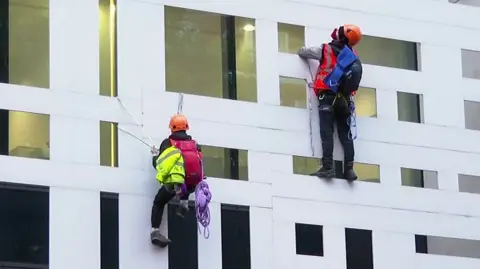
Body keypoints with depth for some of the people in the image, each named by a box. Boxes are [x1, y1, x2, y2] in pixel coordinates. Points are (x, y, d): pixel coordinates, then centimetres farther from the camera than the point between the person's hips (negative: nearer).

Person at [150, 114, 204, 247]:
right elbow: (199, 162, 21)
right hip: (192, 185, 2)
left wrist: (155, 155, 29)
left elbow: (157, 164, 7)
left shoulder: (167, 143, 3)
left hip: (173, 185, -2)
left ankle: (155, 231, 2)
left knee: (158, 203, 21)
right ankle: (184, 203, 21)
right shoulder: (194, 144, 11)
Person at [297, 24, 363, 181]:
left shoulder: (326, 50, -5)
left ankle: (327, 167, -17)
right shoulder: (353, 56, 7)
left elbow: (303, 52, 9)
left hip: (328, 97, -4)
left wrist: (302, 52, 33)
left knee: (327, 133, -7)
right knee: (346, 134, 5)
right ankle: (349, 169, -3)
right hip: (345, 99, 4)